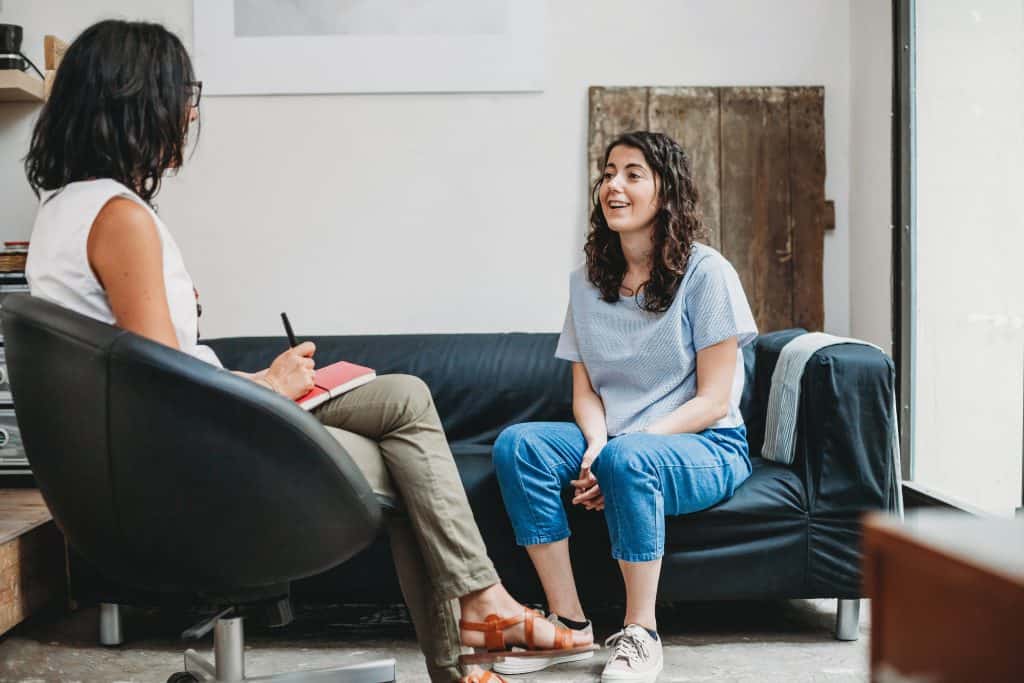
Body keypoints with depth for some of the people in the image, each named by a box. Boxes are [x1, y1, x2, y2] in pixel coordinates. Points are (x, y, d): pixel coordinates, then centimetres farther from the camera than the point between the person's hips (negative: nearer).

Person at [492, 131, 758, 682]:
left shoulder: (706, 273, -7)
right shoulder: (587, 282, 10)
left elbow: (712, 400, -11)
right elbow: (585, 390, 8)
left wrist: (615, 449, -20)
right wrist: (595, 444, -16)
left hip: (706, 447, -5)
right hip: (616, 438, 5)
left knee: (626, 458, -37)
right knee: (517, 444, -22)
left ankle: (641, 634, -21)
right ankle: (569, 623, -17)